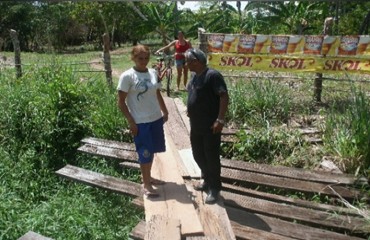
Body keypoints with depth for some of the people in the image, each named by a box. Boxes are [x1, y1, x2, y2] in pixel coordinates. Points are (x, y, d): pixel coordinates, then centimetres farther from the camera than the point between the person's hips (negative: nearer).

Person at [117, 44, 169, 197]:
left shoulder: (153, 73, 5)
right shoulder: (127, 76, -12)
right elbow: (121, 103, -12)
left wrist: (165, 112, 17)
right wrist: (131, 122, -14)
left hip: (156, 119, 6)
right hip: (140, 122, -6)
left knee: (151, 151, 17)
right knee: (145, 153, 2)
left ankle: (148, 177, 36)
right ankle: (146, 184, 18)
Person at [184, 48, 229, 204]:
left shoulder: (212, 75, -17)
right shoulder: (195, 76, 10)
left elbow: (224, 96, -22)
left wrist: (220, 119, -26)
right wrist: (190, 111, 20)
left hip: (210, 126, -9)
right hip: (196, 125, 9)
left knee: (212, 157, 3)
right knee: (198, 155, 18)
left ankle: (214, 189, 19)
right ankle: (207, 181, 37)